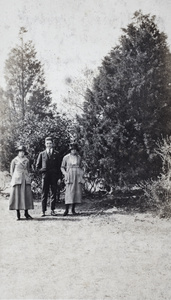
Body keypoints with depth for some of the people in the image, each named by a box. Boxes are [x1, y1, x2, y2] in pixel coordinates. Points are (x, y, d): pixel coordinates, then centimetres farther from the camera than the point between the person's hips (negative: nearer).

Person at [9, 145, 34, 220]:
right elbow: (11, 171, 8)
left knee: (27, 195, -3)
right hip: (17, 180, -3)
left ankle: (26, 213, 3)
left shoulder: (26, 160, 11)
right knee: (17, 195, -5)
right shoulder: (14, 160, 3)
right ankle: (18, 214, 0)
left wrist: (27, 177, 12)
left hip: (25, 180, 3)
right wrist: (15, 178, 4)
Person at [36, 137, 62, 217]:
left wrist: (59, 178, 1)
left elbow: (59, 166, 6)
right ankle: (43, 211, 4)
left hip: (54, 176, 1)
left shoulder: (56, 154, 8)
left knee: (54, 193, 2)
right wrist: (43, 170, 0)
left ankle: (52, 210, 10)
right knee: (44, 194, 0)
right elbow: (37, 166, 14)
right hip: (45, 176, 0)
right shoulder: (42, 154, 8)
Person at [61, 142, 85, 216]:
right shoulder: (66, 157, 3)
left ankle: (73, 209, 9)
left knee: (77, 192, -1)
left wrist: (81, 173, 8)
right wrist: (65, 174, -5)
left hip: (78, 176, 3)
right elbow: (62, 167, 10)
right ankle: (66, 209, -7)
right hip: (70, 176, -3)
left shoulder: (79, 157, 11)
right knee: (69, 192, -12)